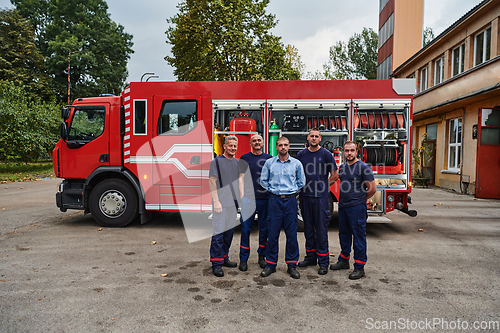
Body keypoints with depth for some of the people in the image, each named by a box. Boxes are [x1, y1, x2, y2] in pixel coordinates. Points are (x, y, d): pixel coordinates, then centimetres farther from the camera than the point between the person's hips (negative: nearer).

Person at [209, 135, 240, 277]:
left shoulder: (237, 162, 14)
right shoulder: (216, 162, -4)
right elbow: (212, 182, -9)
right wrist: (216, 201, -15)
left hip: (233, 203, 6)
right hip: (221, 203, -6)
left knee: (229, 232, 13)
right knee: (218, 233, -4)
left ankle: (224, 258, 25)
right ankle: (216, 264, 2)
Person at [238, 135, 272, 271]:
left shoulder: (269, 158, 9)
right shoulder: (244, 158, 6)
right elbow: (241, 178, 3)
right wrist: (242, 196, -5)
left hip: (265, 198, 2)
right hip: (248, 198, -1)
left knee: (264, 228, 8)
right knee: (245, 228, -2)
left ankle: (262, 256, 22)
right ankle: (243, 259, 8)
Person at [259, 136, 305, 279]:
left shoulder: (296, 163, 5)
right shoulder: (269, 163, 5)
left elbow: (301, 182, 14)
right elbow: (263, 180, 11)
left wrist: (292, 190, 6)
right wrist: (272, 190, 4)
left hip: (290, 200, 0)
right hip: (275, 200, 0)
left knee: (291, 233, 3)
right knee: (273, 233, 2)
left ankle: (292, 265, 15)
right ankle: (271, 264, 13)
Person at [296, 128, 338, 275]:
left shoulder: (326, 154, -1)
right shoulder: (301, 154, 8)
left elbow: (334, 175, 4)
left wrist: (323, 185, 3)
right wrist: (302, 185, 8)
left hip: (321, 197, -4)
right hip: (305, 196, 4)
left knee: (321, 230, -1)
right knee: (308, 228, 12)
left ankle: (323, 262, 9)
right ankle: (310, 257, 25)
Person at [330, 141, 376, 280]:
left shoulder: (363, 167, -10)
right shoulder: (342, 167, 11)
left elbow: (372, 189, -7)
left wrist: (360, 199, 5)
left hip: (357, 208, -7)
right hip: (342, 206, 7)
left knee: (359, 237, 0)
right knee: (344, 235, 17)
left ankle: (359, 267, 8)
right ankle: (344, 260, 31)